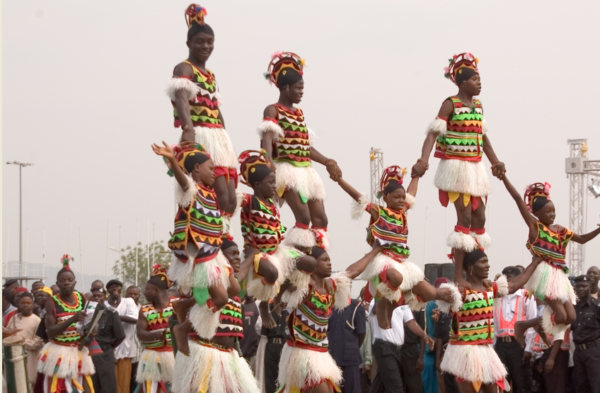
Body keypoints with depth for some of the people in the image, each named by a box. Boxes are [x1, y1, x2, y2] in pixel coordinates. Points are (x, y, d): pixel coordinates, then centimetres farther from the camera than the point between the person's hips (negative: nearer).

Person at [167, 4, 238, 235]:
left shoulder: (210, 75, 23)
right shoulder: (184, 69, -3)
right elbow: (181, 99, -21)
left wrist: (225, 142, 20)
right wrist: (187, 129, -39)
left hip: (219, 139, 9)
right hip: (199, 138, -9)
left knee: (230, 199, 2)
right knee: (219, 196, -19)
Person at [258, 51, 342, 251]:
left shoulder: (299, 112, 20)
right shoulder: (273, 110, -3)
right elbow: (267, 139, -17)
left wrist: (327, 162, 24)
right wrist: (268, 162, -34)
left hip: (306, 170, 9)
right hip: (288, 169, -9)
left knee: (320, 218, 3)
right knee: (303, 216, -21)